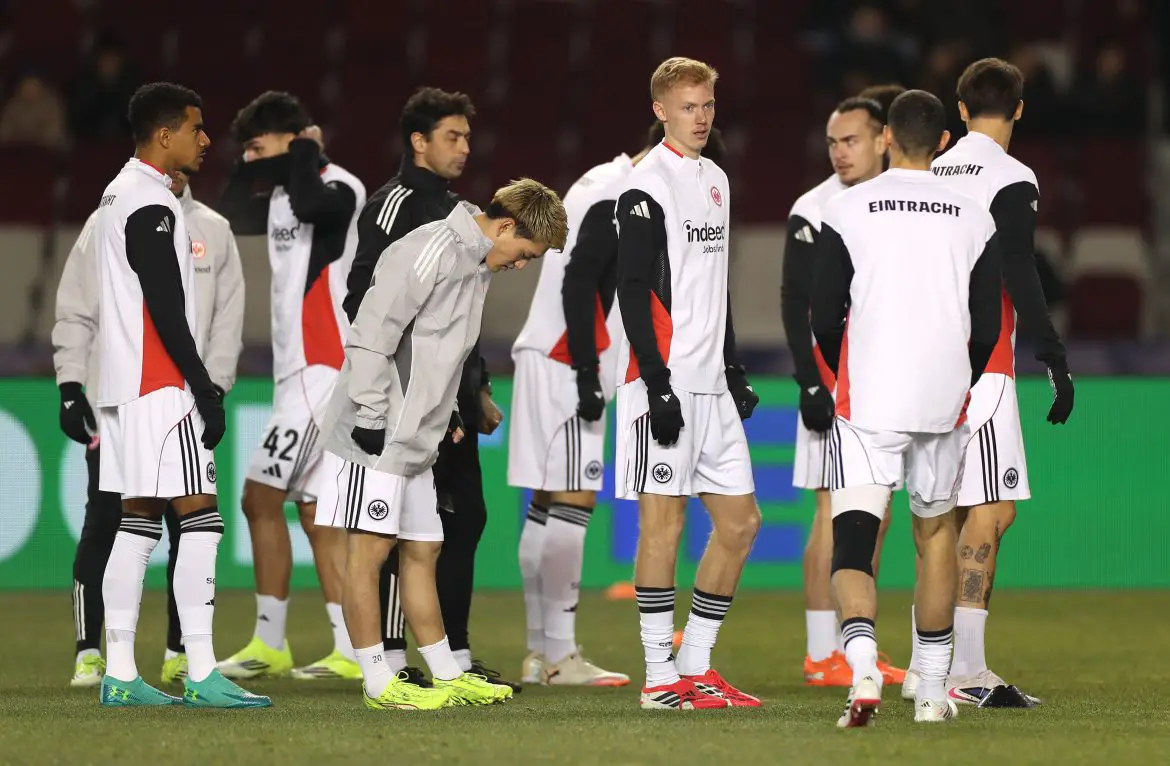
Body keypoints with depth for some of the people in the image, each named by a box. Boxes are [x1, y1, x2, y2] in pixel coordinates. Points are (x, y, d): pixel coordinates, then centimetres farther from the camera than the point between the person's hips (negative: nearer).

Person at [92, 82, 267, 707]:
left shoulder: (119, 194, 18)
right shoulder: (151, 205, -14)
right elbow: (167, 310, -18)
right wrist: (204, 390, -15)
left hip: (124, 386, 10)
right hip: (160, 385, -10)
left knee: (137, 523, 8)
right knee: (200, 518, -10)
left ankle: (119, 674, 7)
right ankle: (201, 674, -13)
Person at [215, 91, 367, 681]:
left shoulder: (340, 188, -11)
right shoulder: (283, 195, 18)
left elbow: (310, 204, -32)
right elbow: (228, 215, 21)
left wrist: (306, 155, -15)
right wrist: (260, 167, 7)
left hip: (322, 368, -10)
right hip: (298, 369, 10)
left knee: (261, 497, -10)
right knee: (315, 511, 6)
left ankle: (269, 644, -6)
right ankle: (350, 651, 4)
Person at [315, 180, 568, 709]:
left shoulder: (478, 264, 15)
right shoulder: (430, 252, -17)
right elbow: (371, 336, -20)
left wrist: (445, 409, 19)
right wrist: (371, 417, -19)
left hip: (417, 440, 10)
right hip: (377, 436, -10)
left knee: (422, 550, 13)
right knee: (370, 548, -5)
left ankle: (447, 676, 18)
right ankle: (378, 683, -3)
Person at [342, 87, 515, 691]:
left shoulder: (453, 209, 19)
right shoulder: (395, 205, -10)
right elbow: (364, 300, -16)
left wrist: (478, 388, 23)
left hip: (454, 397, 9)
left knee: (465, 518, 10)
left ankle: (455, 659, 15)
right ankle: (391, 662, -4)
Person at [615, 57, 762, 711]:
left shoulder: (716, 180, 17)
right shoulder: (648, 187, -9)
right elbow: (633, 292, -13)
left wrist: (734, 369, 20)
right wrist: (659, 386, -18)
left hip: (710, 384, 9)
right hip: (663, 384, -8)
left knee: (740, 521, 7)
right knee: (664, 522, -5)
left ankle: (697, 665, 14)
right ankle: (662, 677, 0)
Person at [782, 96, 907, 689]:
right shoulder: (815, 211, -8)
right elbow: (793, 302, -11)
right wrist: (810, 384, -18)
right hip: (836, 381, -7)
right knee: (837, 511, -8)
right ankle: (821, 656, -6)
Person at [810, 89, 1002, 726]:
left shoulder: (848, 209, -1)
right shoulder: (974, 219, 5)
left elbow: (823, 317, -1)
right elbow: (987, 327, 7)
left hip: (867, 404, -2)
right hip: (945, 404, 2)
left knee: (852, 540, -4)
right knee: (935, 533, 18)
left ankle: (862, 670, -28)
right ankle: (932, 692, 20)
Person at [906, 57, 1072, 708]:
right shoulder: (1010, 180, -9)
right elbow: (1020, 277, -17)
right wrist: (1057, 361, -14)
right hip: (982, 366, -8)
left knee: (945, 514, 13)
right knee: (992, 511, -8)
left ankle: (926, 666, 13)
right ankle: (966, 670, -15)